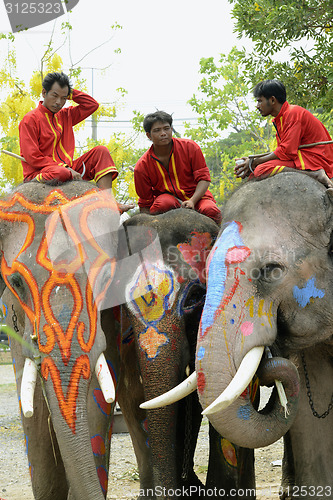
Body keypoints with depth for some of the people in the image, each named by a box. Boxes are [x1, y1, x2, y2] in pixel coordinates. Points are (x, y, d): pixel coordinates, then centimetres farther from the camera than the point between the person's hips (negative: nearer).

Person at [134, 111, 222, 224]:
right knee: (162, 204, -37)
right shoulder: (141, 167, -5)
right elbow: (145, 204, 2)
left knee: (210, 211, -33)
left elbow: (204, 178, -7)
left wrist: (192, 201, -25)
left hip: (196, 195, 0)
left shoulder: (190, 147, -5)